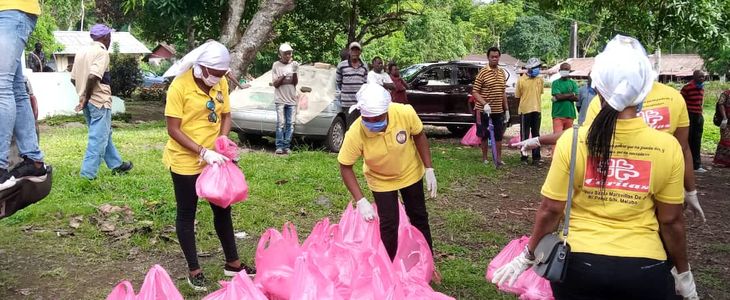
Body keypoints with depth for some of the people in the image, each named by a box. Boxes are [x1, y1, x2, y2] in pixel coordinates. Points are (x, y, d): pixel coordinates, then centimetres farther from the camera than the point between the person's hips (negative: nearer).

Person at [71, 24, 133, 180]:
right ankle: (87, 175, -3)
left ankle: (116, 164, 31)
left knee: (104, 134, 19)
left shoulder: (82, 52, 12)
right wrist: (87, 98, -14)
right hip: (99, 101, -8)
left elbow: (73, 78, 13)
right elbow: (93, 76, -24)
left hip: (88, 101, 8)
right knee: (99, 138, -3)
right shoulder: (102, 52, -12)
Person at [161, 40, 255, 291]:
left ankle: (232, 263, 31)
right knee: (187, 215, 8)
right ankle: (194, 271, 20)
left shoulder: (221, 83, -2)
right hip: (186, 162, -6)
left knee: (223, 210, 15)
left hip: (214, 160, 6)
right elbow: (173, 130, -18)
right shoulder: (180, 86, -19)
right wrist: (203, 152, -25)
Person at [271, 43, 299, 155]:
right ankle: (279, 146, -7)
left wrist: (294, 71, -11)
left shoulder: (294, 64, 9)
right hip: (280, 99, -3)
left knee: (290, 123, -2)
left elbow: (295, 83, 4)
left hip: (291, 99, 3)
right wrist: (283, 76, -16)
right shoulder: (276, 65, 2)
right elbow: (275, 84, 0)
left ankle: (286, 146, 2)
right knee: (280, 123, -10)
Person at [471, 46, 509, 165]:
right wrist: (485, 104, -25)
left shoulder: (502, 73, 8)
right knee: (485, 136, 7)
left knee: (499, 136, 8)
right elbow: (475, 92, -12)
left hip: (498, 111, 5)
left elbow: (503, 93, 15)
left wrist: (506, 109, 13)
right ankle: (485, 159, 17)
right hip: (485, 111, -5)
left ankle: (498, 158, 18)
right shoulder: (483, 72, -10)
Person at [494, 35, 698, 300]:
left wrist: (528, 257, 9)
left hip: (580, 265, 0)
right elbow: (671, 220, -2)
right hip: (645, 269, 1)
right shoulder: (667, 147, -10)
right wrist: (683, 273, 13)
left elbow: (550, 210, -6)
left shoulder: (572, 140, -12)